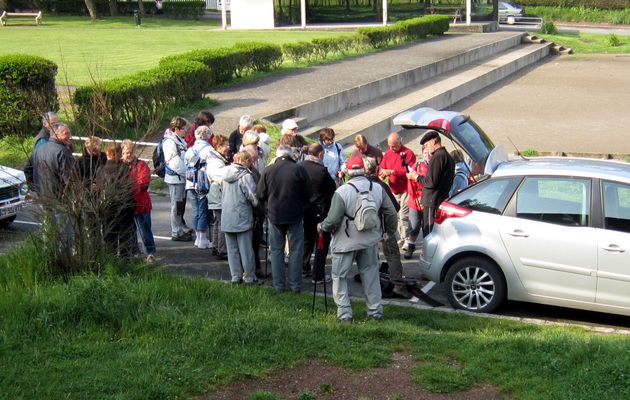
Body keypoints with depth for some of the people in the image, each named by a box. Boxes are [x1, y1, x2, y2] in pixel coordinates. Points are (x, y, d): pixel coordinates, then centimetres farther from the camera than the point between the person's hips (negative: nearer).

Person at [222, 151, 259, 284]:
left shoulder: (226, 174, 5)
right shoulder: (246, 176, -15)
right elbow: (253, 197, -15)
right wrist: (257, 204, 4)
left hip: (227, 217, 6)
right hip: (242, 218, -6)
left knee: (232, 248, 11)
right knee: (245, 248, 3)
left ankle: (235, 276, 15)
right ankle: (249, 277, 10)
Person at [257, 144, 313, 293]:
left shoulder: (268, 170, -6)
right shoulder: (299, 169, -11)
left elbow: (260, 195, -1)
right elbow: (309, 194, -6)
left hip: (274, 215, 1)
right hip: (295, 215, -1)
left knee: (276, 250, 10)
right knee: (296, 250, 8)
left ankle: (279, 285, 11)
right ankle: (295, 285, 9)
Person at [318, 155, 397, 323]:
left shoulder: (341, 192, -19)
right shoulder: (378, 189, -5)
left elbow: (333, 220, -19)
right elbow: (391, 213, 0)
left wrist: (321, 227, 2)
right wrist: (391, 231, 18)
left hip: (346, 241, -4)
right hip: (370, 240, 4)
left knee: (339, 277, 8)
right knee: (370, 274, 17)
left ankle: (344, 313, 5)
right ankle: (375, 311, 20)